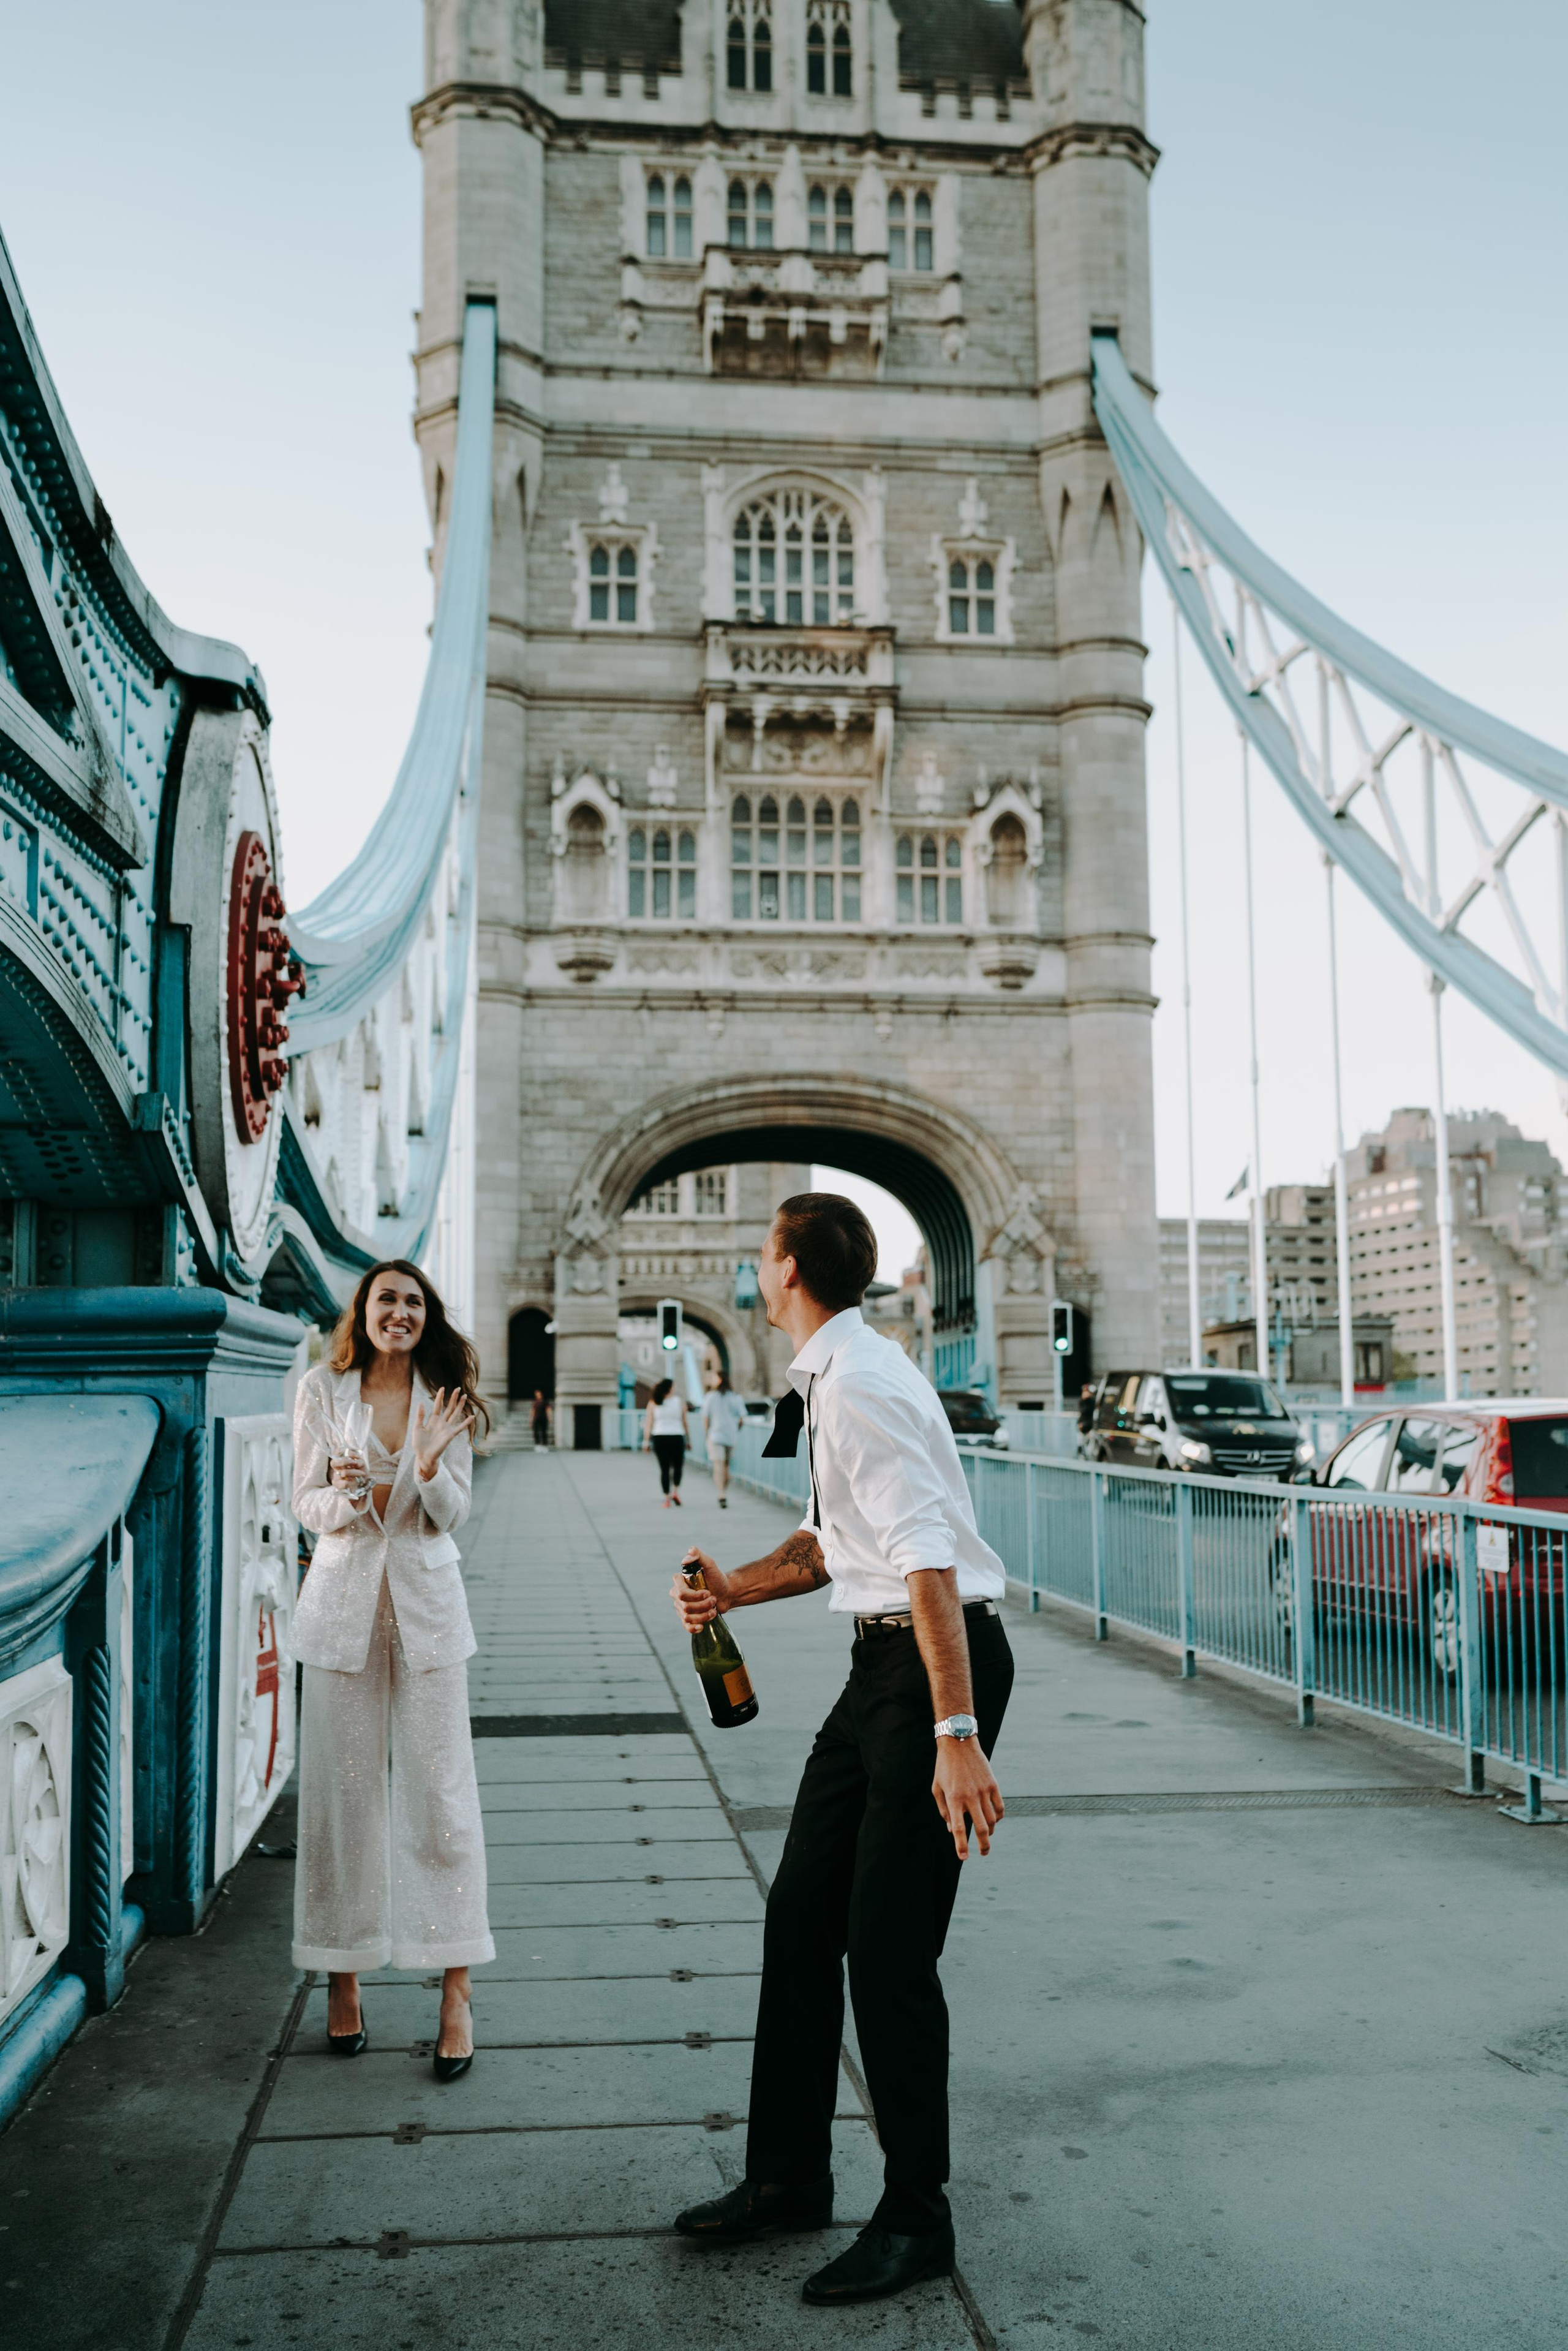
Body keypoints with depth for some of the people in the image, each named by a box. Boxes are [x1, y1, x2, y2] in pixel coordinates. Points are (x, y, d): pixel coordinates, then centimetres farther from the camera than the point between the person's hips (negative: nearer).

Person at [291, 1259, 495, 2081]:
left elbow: (453, 1514, 1)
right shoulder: (322, 1390, 0)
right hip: (344, 1603, 0)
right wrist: (346, 1496, -20)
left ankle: (456, 1987, 8)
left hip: (425, 1605, 1)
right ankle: (342, 1975, 19)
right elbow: (306, 1507, 1)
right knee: (341, 1790, 4)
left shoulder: (445, 1398, 3)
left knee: (440, 1790, 0)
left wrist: (429, 1465, -19)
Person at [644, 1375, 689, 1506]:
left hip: (659, 1438, 2)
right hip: (677, 1437, -2)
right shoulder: (680, 1402, 0)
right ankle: (676, 1492, 1)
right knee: (678, 1466, 15)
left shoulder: (653, 1404, 3)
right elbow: (685, 1422, 2)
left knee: (664, 1468, 4)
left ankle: (667, 1499, 1)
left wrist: (646, 1441, 0)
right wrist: (689, 1440, 7)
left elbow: (649, 1424, -1)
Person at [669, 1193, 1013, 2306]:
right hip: (882, 1662, 10)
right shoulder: (829, 1380, 11)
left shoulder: (859, 1382, -20)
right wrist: (735, 1587, 8)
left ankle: (916, 2217, 15)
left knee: (888, 1947, -3)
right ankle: (789, 2178, 28)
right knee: (802, 1916, 14)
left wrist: (956, 1734, -30)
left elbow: (928, 1558, -27)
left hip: (939, 1660, -10)